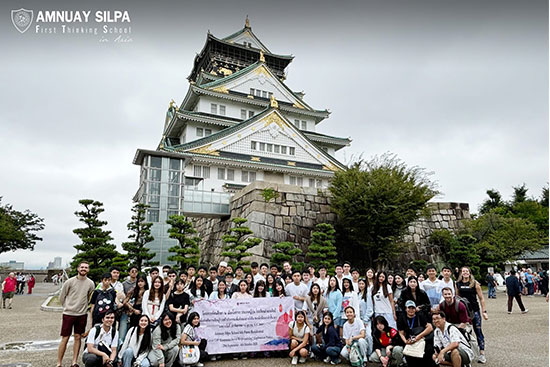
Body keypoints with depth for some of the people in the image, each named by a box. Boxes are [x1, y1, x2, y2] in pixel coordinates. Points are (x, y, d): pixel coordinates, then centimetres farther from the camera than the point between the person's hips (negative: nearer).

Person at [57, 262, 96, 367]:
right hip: (68, 314, -2)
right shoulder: (70, 282, -7)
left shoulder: (90, 283, -1)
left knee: (78, 337, 8)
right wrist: (68, 307, 8)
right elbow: (61, 297, 4)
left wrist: (83, 307, 8)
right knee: (65, 338, 1)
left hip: (82, 314, 2)